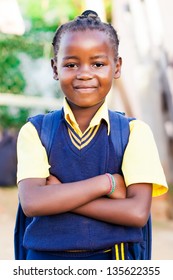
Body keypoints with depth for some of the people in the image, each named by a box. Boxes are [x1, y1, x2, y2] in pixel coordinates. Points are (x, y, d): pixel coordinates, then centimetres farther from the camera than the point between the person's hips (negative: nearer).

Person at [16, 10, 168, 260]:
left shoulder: (134, 132, -2)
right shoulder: (35, 131, 0)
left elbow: (137, 212, -13)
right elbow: (32, 202, -14)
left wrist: (58, 194, -13)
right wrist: (107, 182, -14)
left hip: (110, 257, 0)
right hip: (46, 256, 1)